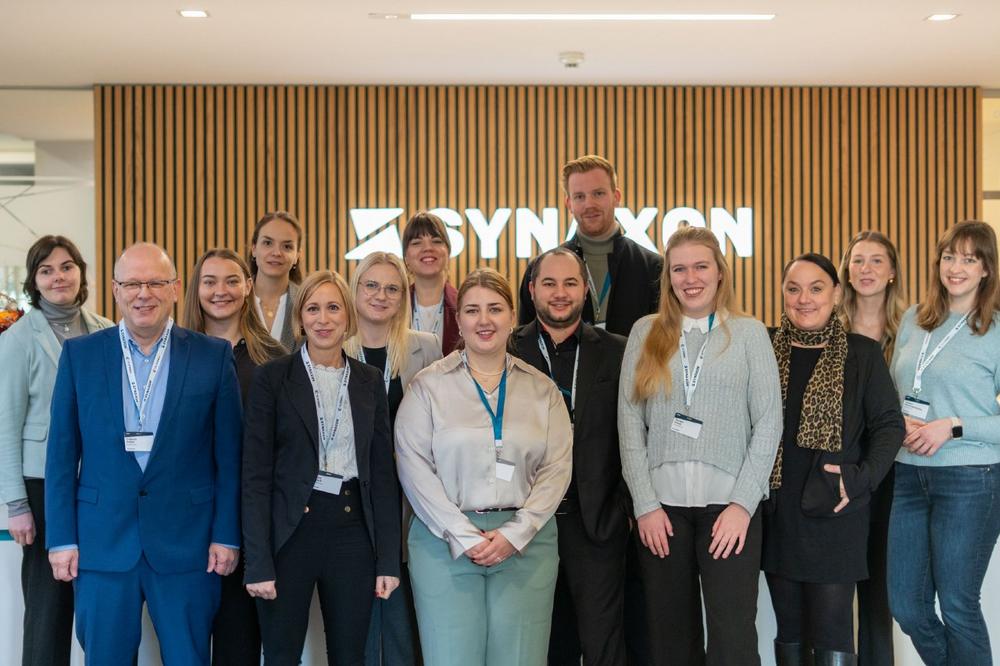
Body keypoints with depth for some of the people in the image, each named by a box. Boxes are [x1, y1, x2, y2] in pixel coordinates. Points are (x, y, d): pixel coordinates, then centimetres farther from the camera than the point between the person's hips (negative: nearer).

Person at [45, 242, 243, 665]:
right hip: (102, 541, 1)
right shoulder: (79, 355, 3)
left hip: (186, 542, -1)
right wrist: (61, 537, 1)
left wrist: (226, 534, -2)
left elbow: (229, 454, 1)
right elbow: (62, 453, 4)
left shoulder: (214, 356, 0)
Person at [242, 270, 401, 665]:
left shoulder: (370, 381, 8)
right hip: (290, 532, -3)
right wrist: (258, 562, -11)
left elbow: (382, 472, 8)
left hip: (353, 532, 3)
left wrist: (388, 558, 2)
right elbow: (256, 473, -5)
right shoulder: (273, 377, -2)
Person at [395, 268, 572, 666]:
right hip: (446, 542, -1)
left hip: (526, 542, 2)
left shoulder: (542, 390, 9)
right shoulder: (428, 386, 3)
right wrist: (463, 537, -10)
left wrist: (515, 534, -8)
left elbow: (557, 468, 4)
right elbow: (414, 467, -3)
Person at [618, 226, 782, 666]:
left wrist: (743, 503, -8)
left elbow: (769, 422, 0)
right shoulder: (646, 332, 8)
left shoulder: (750, 333, 5)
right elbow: (629, 422, 4)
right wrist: (645, 503, -4)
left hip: (730, 504, -1)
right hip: (662, 505, 2)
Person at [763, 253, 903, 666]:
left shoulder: (863, 354, 1)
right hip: (777, 512, 3)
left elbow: (889, 424, 0)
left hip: (835, 513, -3)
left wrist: (862, 478, -12)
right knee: (789, 632, 11)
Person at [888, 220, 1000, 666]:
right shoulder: (913, 320, 8)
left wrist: (953, 427, -17)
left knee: (956, 606, 3)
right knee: (905, 606, 10)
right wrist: (902, 424, -4)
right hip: (909, 474, 5)